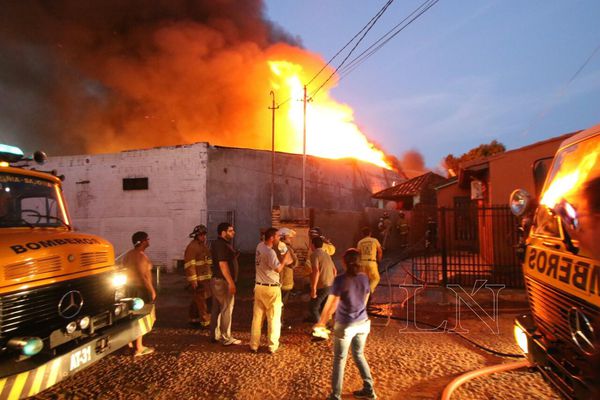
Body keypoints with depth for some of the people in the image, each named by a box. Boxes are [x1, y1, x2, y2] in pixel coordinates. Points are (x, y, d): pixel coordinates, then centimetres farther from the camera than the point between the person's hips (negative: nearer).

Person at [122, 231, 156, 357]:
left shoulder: (128, 254, 10)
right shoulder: (140, 256, -20)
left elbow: (126, 271, 14)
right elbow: (144, 276, -22)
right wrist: (152, 290, -16)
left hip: (131, 288, 10)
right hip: (141, 289, -10)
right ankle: (138, 348, 3)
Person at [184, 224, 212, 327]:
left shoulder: (204, 245, 15)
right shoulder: (192, 247, -14)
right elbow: (190, 265, -19)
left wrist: (210, 275, 21)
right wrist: (193, 280, -22)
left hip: (206, 278, 9)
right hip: (198, 279, -9)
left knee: (197, 299, 18)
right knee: (201, 300, -4)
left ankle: (193, 318, 29)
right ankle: (206, 321, 2)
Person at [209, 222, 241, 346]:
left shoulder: (218, 244, 13)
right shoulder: (221, 245, -19)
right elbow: (223, 265, -25)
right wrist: (231, 282, -25)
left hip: (216, 280, 10)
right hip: (223, 282, -10)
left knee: (217, 309, 15)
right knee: (226, 310, -2)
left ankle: (215, 335, 24)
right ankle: (226, 339, 6)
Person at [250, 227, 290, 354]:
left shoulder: (260, 246, 3)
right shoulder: (270, 252, -22)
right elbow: (278, 269, -23)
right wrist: (284, 259, -9)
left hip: (259, 286, 7)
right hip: (271, 288, -7)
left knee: (257, 317, 12)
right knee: (274, 318, 6)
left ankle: (254, 345, 19)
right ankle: (272, 346, 14)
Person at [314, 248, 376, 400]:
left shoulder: (340, 280, -19)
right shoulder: (364, 278, -3)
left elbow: (330, 304, -15)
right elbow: (365, 301, 10)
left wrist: (321, 322, 0)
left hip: (345, 326, -5)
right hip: (362, 323, 5)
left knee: (339, 360, 11)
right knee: (359, 355, 24)